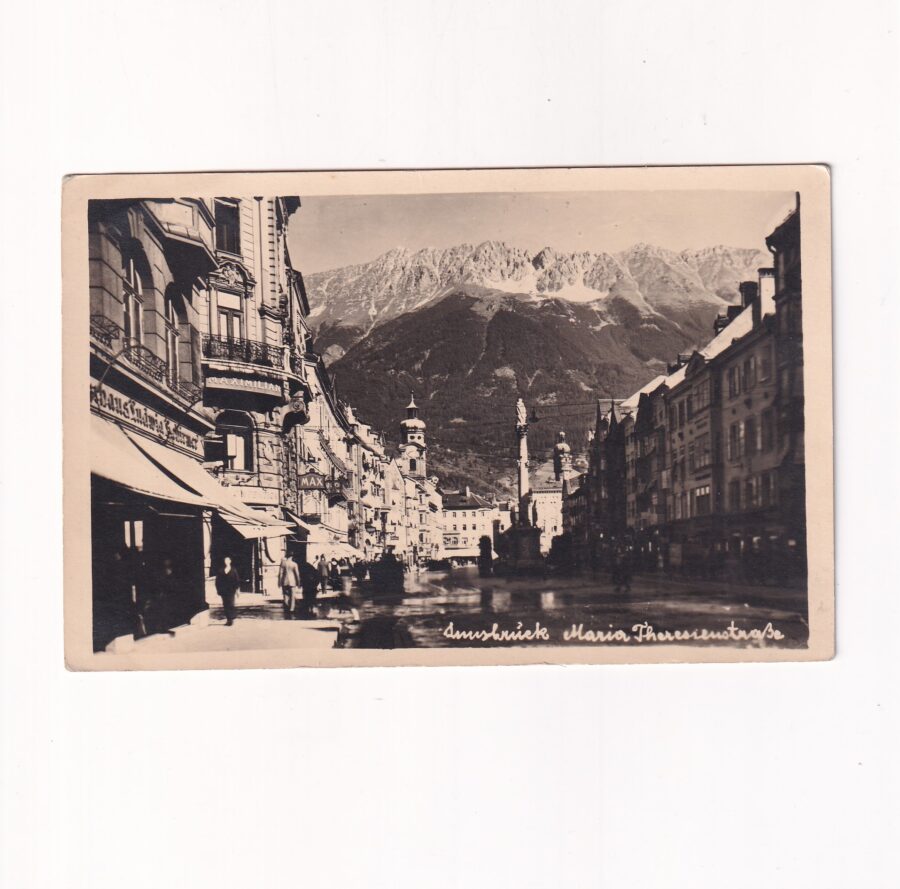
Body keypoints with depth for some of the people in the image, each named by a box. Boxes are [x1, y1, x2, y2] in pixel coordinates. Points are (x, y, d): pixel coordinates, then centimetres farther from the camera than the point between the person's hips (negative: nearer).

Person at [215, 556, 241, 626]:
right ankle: (228, 619, 10)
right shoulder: (221, 570, 6)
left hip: (231, 590, -2)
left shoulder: (233, 570, 3)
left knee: (230, 604, -9)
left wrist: (237, 589, -3)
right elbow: (217, 580, 7)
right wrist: (218, 589, 0)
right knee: (225, 605, 4)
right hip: (223, 590, 2)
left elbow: (237, 580, 2)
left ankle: (231, 619, -7)